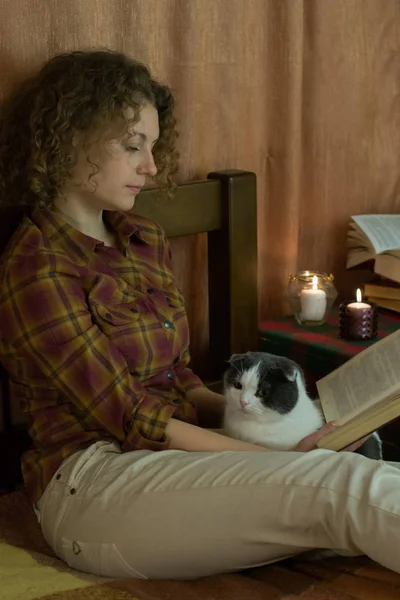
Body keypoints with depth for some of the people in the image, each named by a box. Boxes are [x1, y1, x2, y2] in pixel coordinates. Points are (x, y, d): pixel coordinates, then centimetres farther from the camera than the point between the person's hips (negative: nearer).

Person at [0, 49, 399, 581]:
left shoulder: (145, 242, 14)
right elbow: (131, 419, -14)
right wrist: (274, 457, -15)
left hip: (171, 455, 8)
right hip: (93, 481, -8)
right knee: (344, 484, -28)